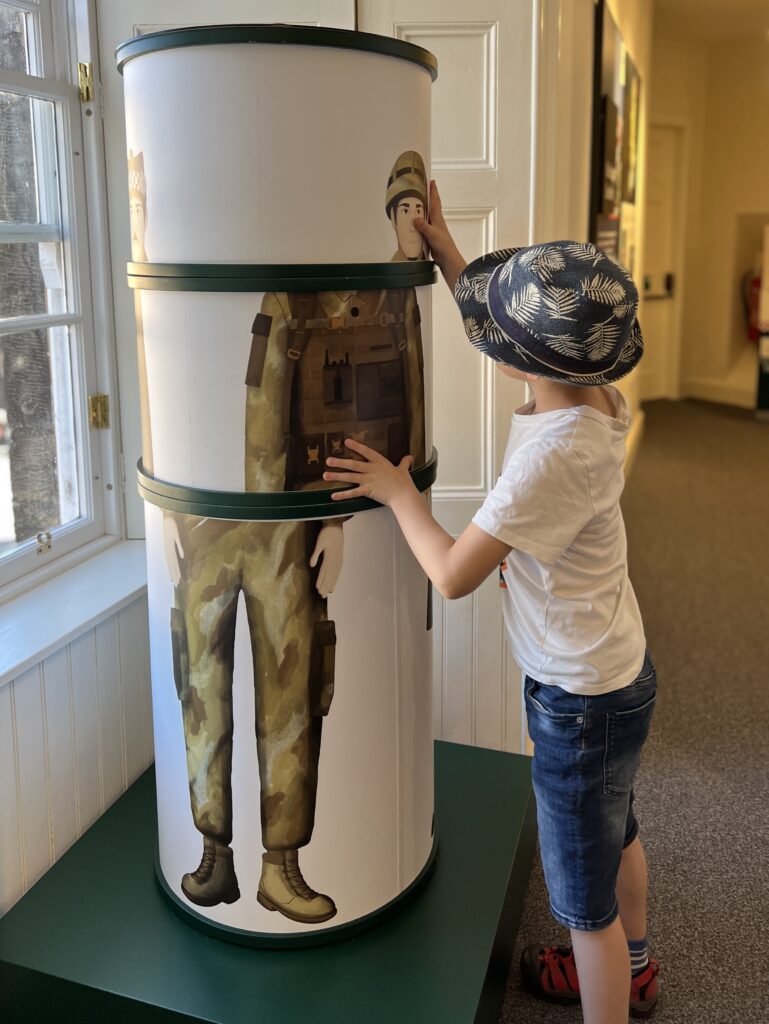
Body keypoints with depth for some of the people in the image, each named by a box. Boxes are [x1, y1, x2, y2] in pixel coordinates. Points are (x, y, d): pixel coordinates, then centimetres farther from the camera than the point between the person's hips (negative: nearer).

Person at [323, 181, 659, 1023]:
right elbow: (491, 307, 12)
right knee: (614, 834, 31)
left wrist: (397, 491, -11)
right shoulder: (591, 397, -7)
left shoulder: (553, 454, -33)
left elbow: (453, 574, -24)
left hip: (581, 699, -10)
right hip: (619, 671, 10)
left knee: (584, 893, 11)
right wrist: (444, 249, 10)